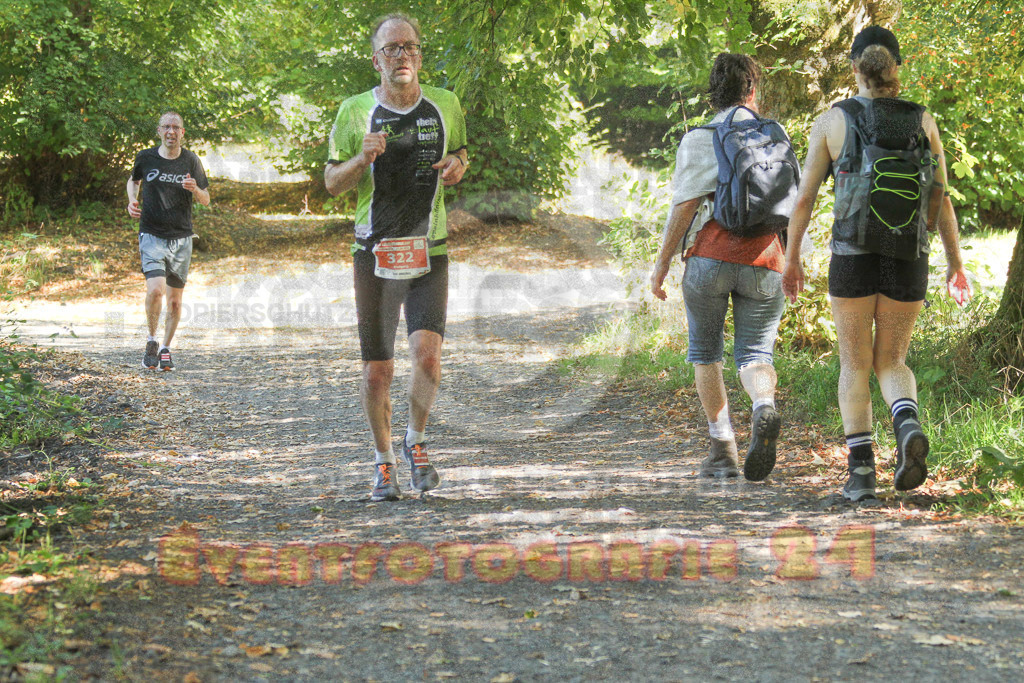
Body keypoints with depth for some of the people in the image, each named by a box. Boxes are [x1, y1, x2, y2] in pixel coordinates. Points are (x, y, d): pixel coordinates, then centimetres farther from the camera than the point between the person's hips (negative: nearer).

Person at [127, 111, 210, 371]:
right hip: (152, 235, -2)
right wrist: (132, 200, 2)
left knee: (175, 299, 6)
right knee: (155, 290, -20)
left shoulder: (191, 161, 1)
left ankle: (165, 349, 24)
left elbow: (206, 200, 7)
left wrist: (195, 189, -15)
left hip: (181, 239, 2)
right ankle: (151, 341, 2)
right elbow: (134, 180, 22)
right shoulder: (145, 158, 0)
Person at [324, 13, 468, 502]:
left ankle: (416, 442, 9)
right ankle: (383, 463, 22)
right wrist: (363, 158, -15)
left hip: (429, 255, 1)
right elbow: (332, 182, 5)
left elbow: (459, 154, 21)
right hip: (375, 256, 0)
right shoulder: (355, 112, -1)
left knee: (427, 355, -17)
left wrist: (457, 166, -3)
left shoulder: (445, 106, 4)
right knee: (377, 371, 2)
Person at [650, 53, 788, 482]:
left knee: (705, 353, 13)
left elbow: (684, 206, -6)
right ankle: (765, 409, -27)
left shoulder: (698, 140, 0)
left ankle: (723, 447, 6)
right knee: (755, 354, 6)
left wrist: (662, 264, 0)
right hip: (764, 260, 2)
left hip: (711, 256, -2)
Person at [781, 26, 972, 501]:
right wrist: (955, 262, 11)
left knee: (854, 365, 9)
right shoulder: (923, 122, 3)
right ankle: (909, 427, -19)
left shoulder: (831, 121, -1)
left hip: (853, 255, -2)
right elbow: (941, 198, 3)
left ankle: (862, 470, -2)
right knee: (890, 363, 13)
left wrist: (791, 259, 10)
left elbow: (804, 197, 0)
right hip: (909, 258, 2)